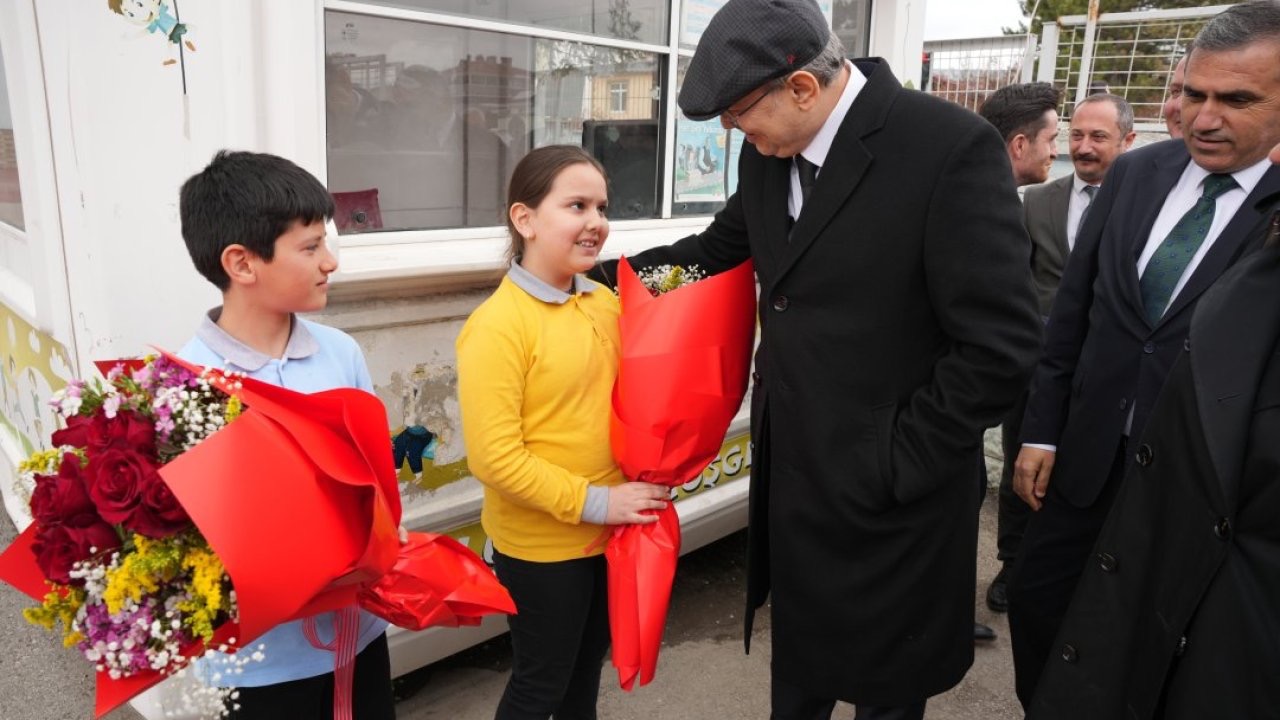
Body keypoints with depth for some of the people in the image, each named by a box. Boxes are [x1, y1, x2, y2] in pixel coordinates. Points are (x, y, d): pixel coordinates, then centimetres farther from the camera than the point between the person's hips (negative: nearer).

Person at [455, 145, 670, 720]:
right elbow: (494, 457, -23)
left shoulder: (605, 303, -2)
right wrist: (593, 502, -21)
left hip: (607, 533, 6)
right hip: (539, 545, -6)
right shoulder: (497, 325, -21)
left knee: (588, 664, 26)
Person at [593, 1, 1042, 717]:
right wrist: (606, 274, 12)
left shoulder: (952, 147, -21)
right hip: (793, 479, 6)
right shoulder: (768, 153, 0)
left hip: (891, 498, -6)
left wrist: (895, 465, -17)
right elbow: (725, 245, 19)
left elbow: (1001, 344, -21)